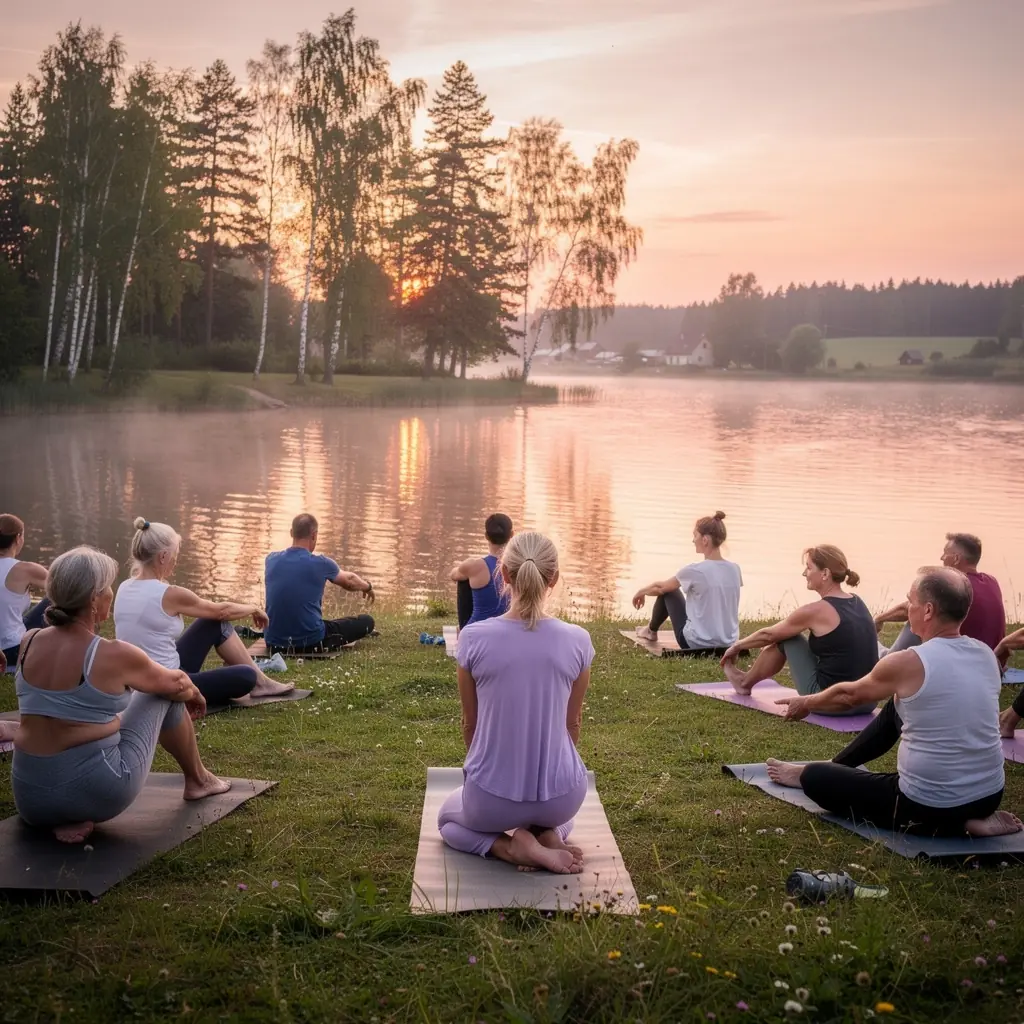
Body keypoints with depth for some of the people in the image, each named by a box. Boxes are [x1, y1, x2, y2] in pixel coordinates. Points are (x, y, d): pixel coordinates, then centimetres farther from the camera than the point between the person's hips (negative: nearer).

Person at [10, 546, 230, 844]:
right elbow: (175, 683, 7)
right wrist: (195, 694, 32)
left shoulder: (29, 644, 1)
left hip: (30, 798, 6)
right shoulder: (114, 655, -14)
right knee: (168, 695, 17)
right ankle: (198, 781, 35)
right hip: (94, 792, -5)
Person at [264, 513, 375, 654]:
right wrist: (368, 587, 36)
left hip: (274, 643, 5)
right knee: (366, 622, 11)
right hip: (311, 643, -5)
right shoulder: (321, 564, -11)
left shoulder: (272, 559, -1)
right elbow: (349, 581, 12)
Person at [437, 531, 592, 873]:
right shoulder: (577, 641, -9)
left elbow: (470, 724, 2)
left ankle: (510, 847, 4)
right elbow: (572, 724, 5)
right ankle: (549, 835, 6)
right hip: (561, 794, 2)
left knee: (448, 817, 34)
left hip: (492, 797, -2)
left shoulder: (474, 638, -13)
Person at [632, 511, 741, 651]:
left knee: (667, 591, 16)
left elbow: (660, 587, 0)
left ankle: (651, 631, 38)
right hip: (728, 644, 5)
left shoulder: (695, 570, -17)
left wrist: (641, 592, 23)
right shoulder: (735, 570, -3)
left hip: (696, 643, -5)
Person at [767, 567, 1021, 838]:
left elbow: (850, 695, 3)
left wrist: (806, 703, 23)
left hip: (928, 807, -5)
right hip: (989, 797, 5)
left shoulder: (907, 663, -17)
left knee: (815, 777, 7)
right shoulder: (987, 655, 1)